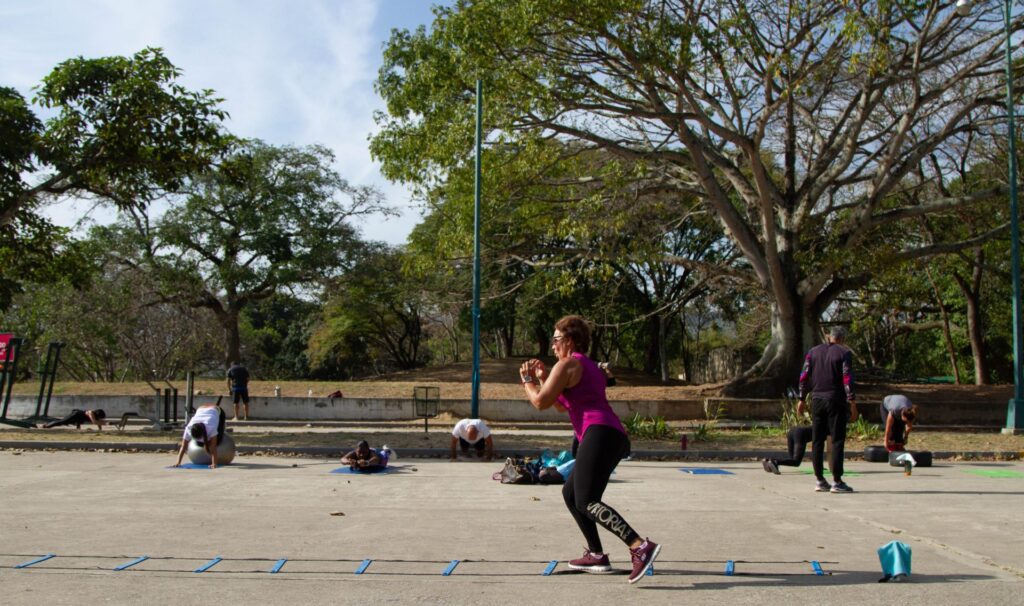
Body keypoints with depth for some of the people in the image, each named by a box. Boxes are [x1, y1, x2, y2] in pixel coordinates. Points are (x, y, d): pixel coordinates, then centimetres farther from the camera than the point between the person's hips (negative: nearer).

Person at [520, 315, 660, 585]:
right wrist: (543, 378, 30)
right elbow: (562, 406, 36)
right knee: (570, 493, 20)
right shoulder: (589, 366, 30)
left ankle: (641, 547, -34)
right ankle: (597, 555, 18)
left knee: (586, 502, -19)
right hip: (614, 437, 10)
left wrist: (527, 380, 13)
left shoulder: (567, 364, 0)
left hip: (599, 434, -10)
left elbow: (540, 402, -4)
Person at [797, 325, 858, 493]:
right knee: (837, 441, -1)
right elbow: (847, 379, -12)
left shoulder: (813, 351, 10)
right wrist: (852, 403, -12)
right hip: (836, 401, -4)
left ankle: (819, 480, 10)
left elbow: (804, 377, 7)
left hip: (817, 400, 4)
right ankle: (837, 482, -3)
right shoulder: (844, 353, -3)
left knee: (817, 441, 8)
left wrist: (802, 399, 12)